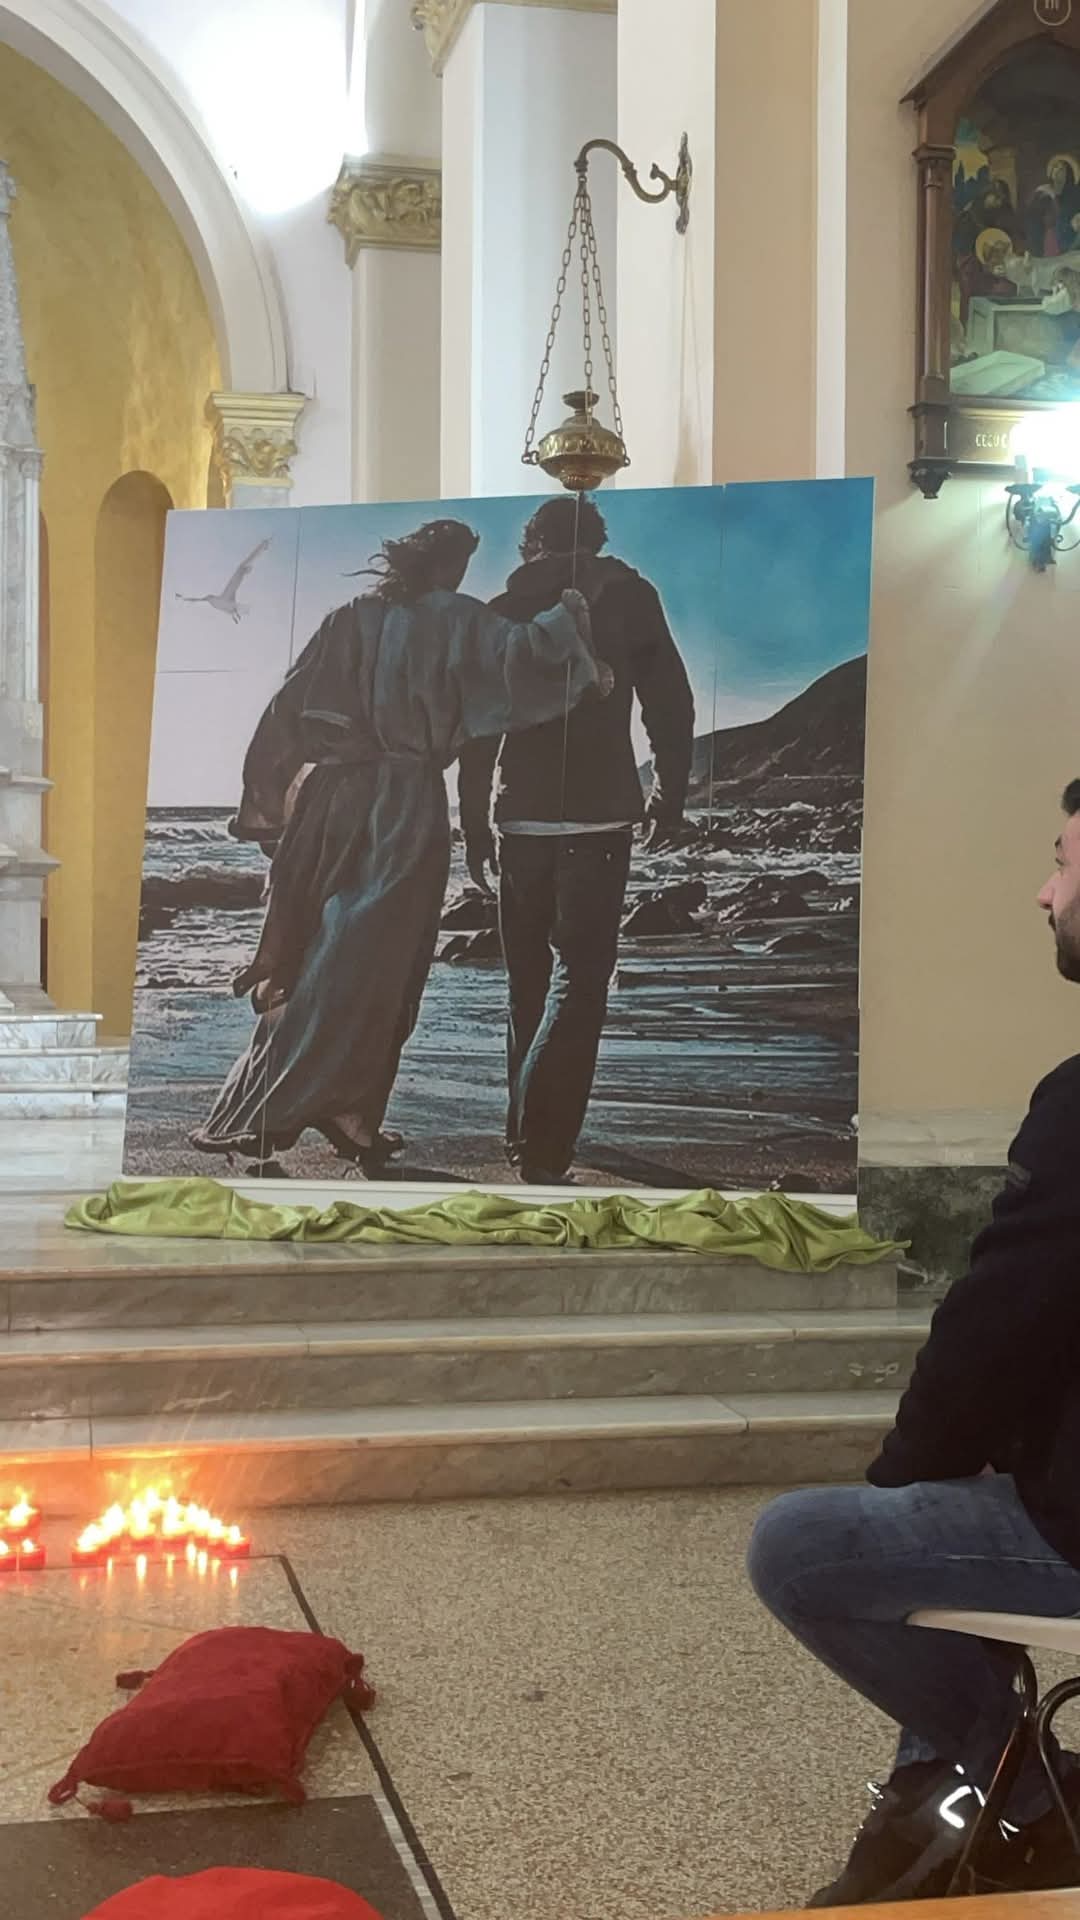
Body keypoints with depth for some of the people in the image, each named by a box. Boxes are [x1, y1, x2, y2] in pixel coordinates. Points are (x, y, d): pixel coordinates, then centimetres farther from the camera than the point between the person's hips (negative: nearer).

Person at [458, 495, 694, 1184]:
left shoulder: (505, 609, 10)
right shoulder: (627, 595, 5)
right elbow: (670, 703, 0)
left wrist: (475, 825, 13)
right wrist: (670, 798, 9)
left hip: (521, 818, 3)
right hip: (599, 818, -3)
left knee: (530, 979, 15)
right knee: (579, 980, -5)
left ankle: (527, 1133, 22)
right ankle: (544, 1148, -17)